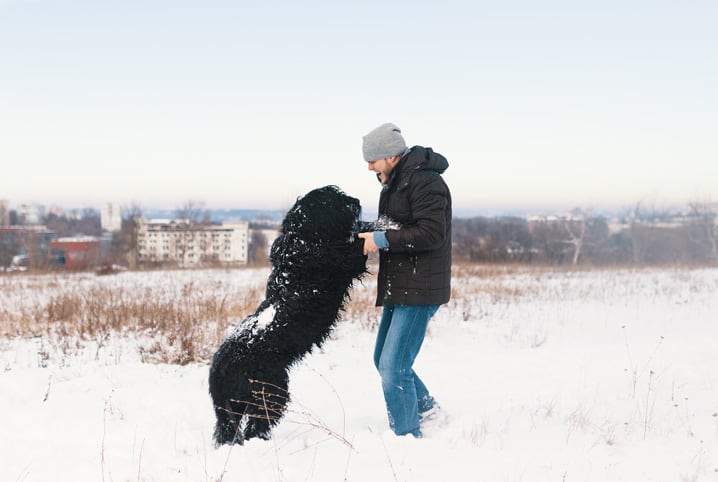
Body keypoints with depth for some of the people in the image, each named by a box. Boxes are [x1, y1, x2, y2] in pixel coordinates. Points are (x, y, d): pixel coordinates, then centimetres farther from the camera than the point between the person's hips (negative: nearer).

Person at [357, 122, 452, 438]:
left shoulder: (424, 181, -17)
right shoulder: (396, 180, 15)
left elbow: (432, 233, -24)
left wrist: (382, 240, -21)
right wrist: (373, 236, 4)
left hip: (419, 289, -10)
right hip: (399, 287, 11)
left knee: (394, 366, -10)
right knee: (383, 360, 20)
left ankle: (408, 436, 1)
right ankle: (423, 404, 40)